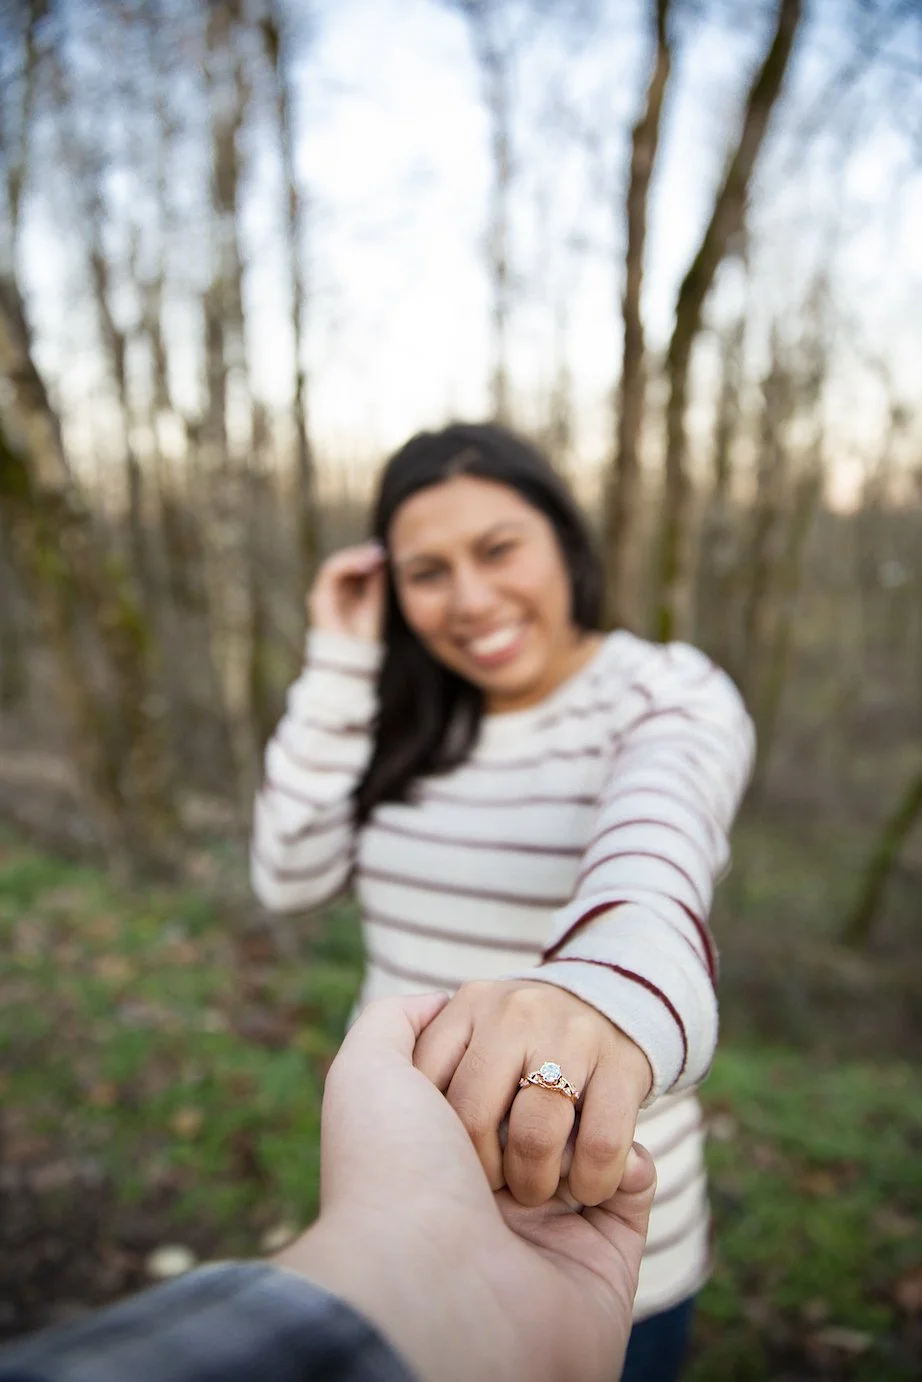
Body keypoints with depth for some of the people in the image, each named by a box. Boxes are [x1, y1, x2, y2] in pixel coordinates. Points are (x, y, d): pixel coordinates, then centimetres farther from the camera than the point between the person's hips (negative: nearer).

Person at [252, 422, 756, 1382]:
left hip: (592, 1218, -4)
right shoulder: (416, 720, 2)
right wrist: (341, 666, -11)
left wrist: (616, 976, -62)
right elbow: (292, 877, -5)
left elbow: (657, 834, -39)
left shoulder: (669, 696, -16)